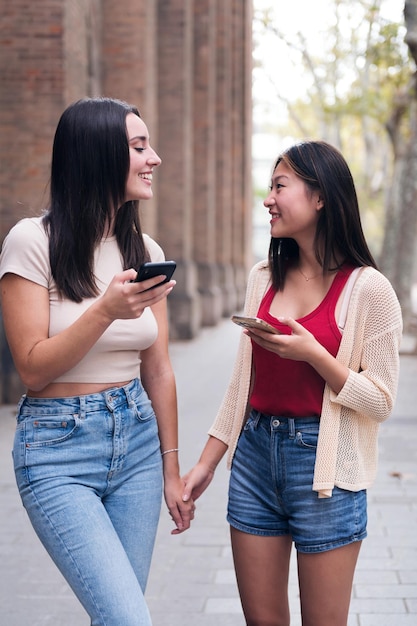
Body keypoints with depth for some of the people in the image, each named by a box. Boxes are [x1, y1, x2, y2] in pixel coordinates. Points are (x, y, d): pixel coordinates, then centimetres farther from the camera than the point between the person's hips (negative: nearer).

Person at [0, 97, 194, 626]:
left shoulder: (145, 251, 6)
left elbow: (158, 372, 11)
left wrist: (171, 470, 14)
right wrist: (106, 310, -25)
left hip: (137, 440, 5)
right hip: (58, 449, -5)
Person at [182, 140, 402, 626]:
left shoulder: (367, 288, -10)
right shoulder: (263, 277, 7)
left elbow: (381, 402, -9)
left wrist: (313, 354, -20)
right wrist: (206, 462, 12)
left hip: (323, 464, -5)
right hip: (255, 454, 5)